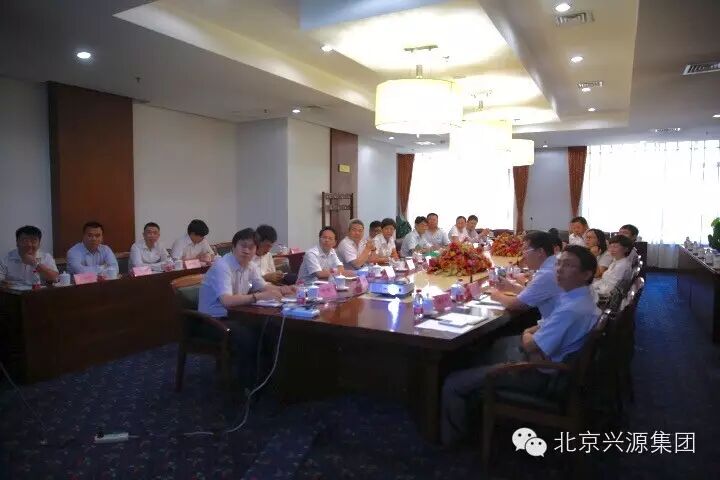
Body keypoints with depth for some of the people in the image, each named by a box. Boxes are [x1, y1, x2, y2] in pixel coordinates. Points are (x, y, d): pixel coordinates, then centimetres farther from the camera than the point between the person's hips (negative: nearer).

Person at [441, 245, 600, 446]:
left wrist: (527, 337, -3)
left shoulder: (572, 309, -32)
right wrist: (531, 331, -2)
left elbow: (531, 346, -26)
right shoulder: (580, 296, 1)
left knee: (453, 383, -10)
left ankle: (450, 436, 17)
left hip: (538, 372, -11)